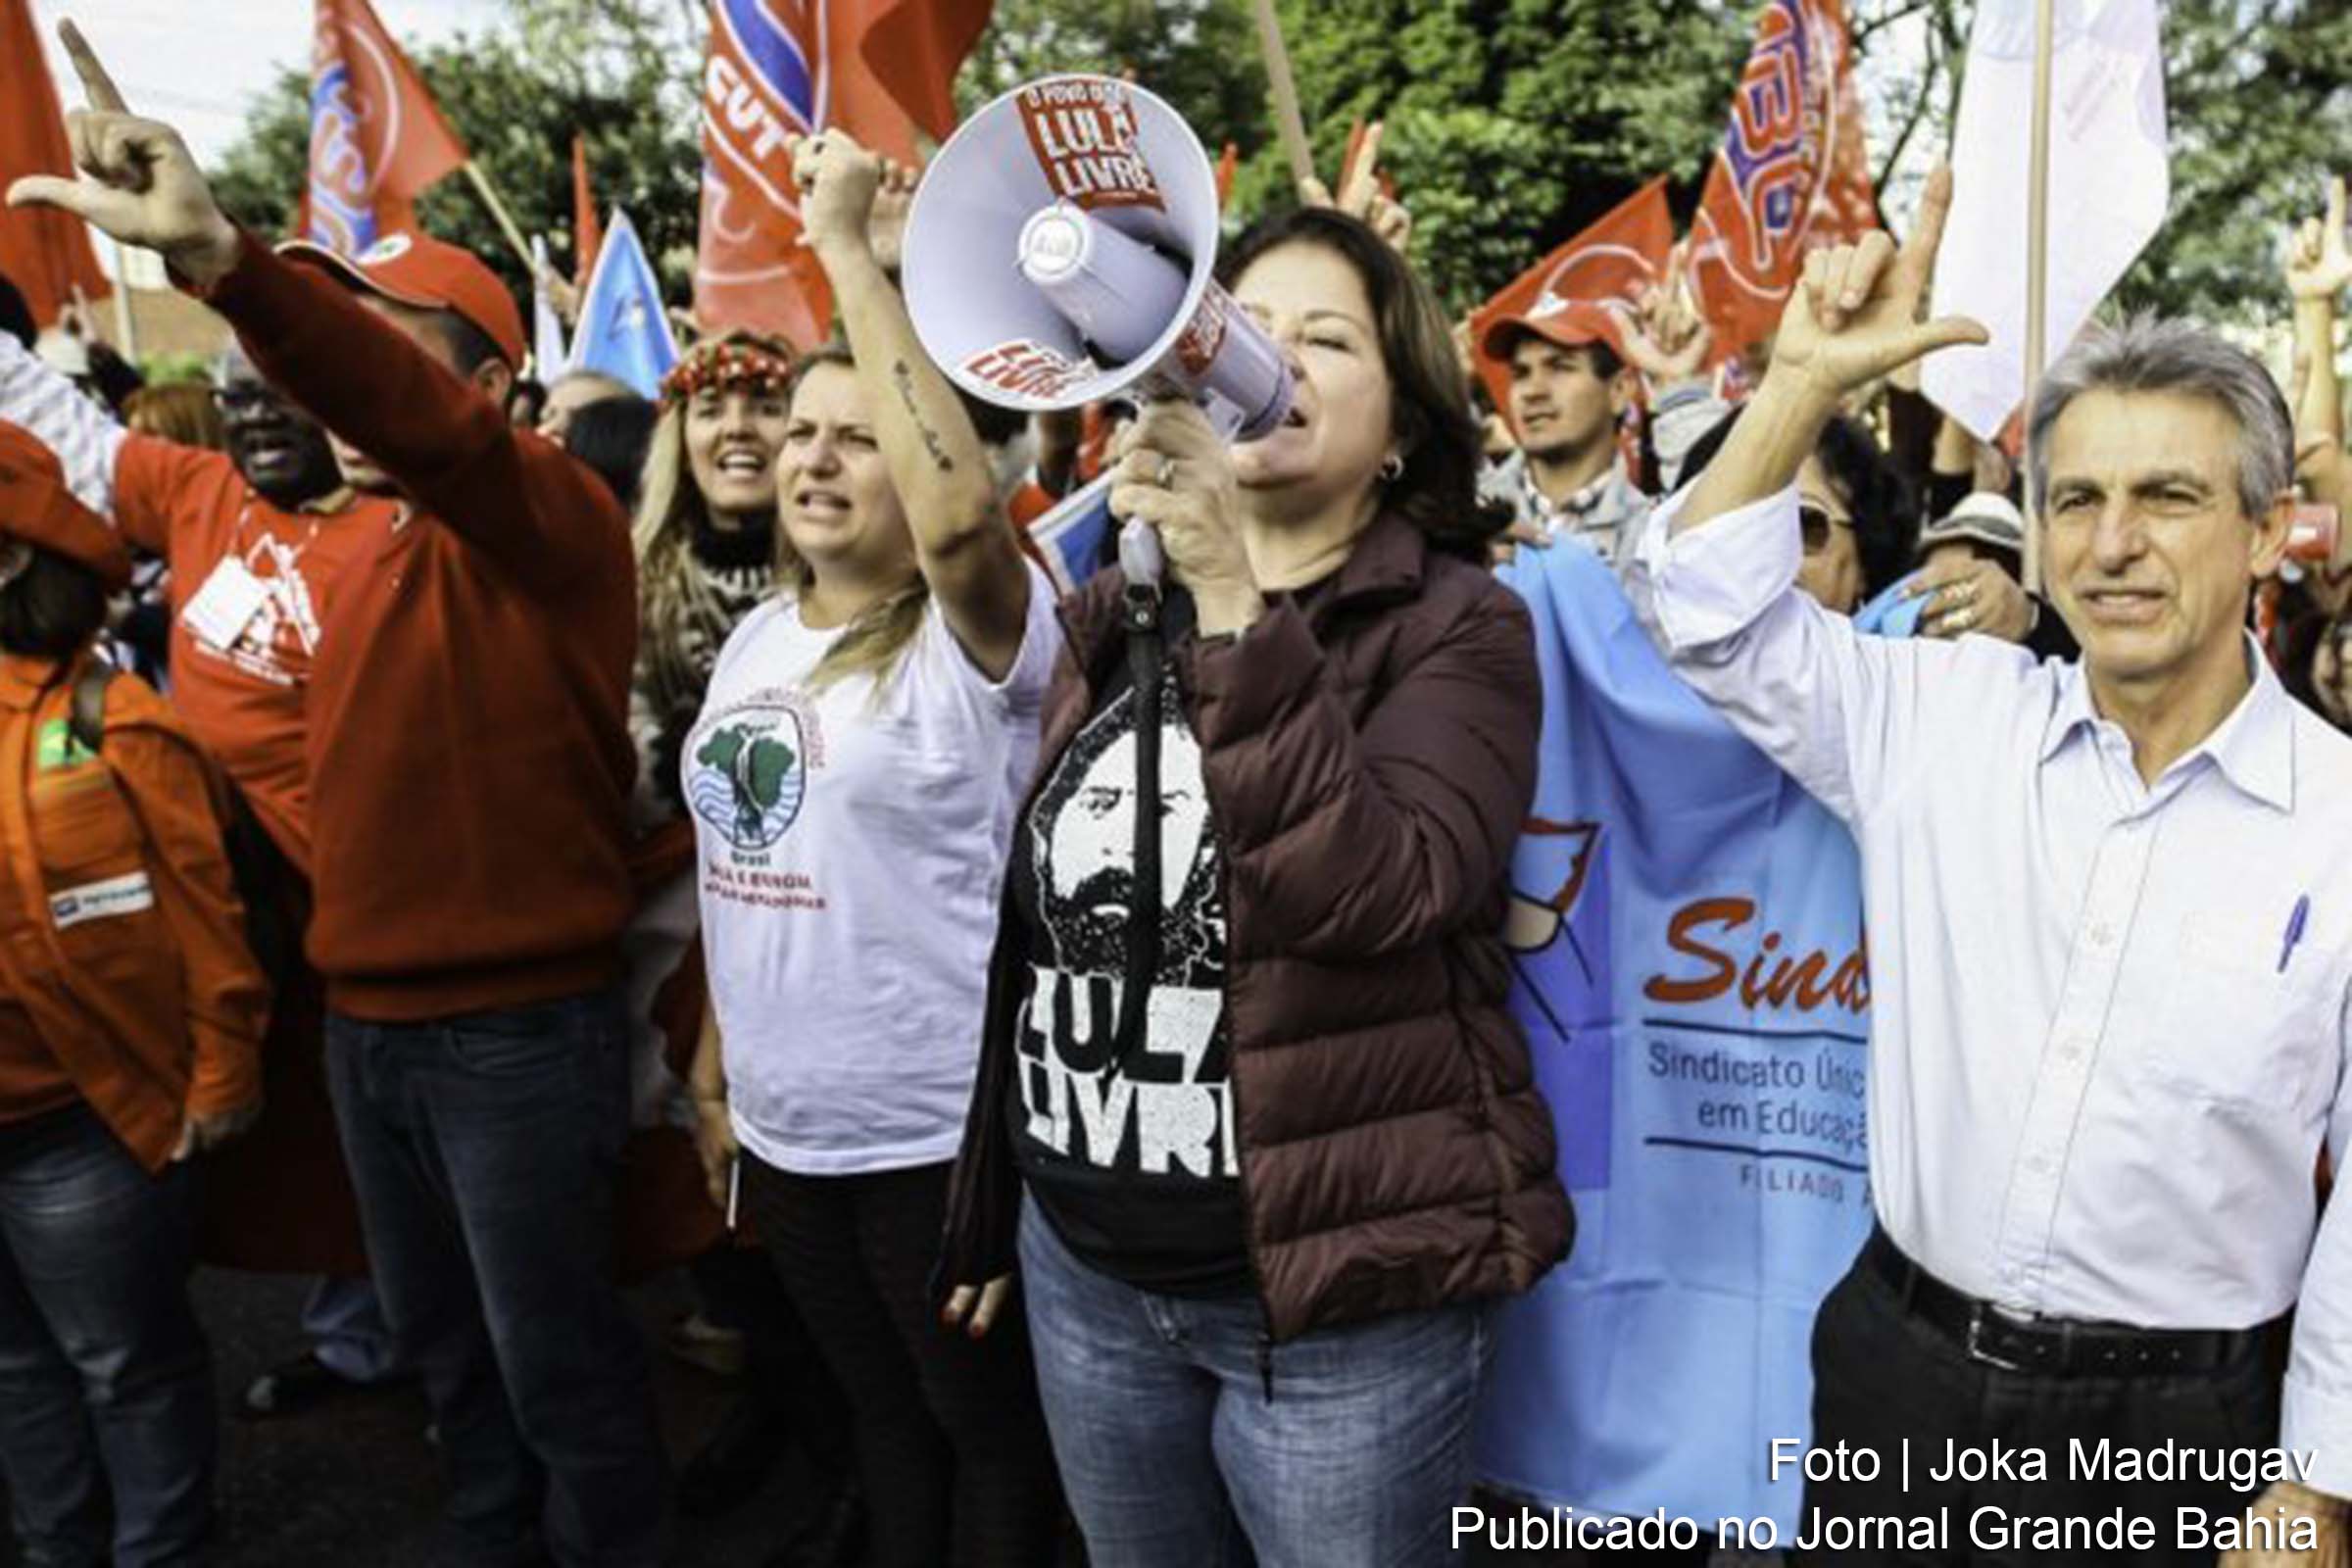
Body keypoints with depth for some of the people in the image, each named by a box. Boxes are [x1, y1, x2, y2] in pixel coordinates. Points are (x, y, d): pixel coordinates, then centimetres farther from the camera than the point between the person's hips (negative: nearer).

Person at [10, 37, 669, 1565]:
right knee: (442, 1339, 23)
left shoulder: (550, 516, -15)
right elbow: (365, 762, 16)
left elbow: (410, 420, -36)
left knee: (557, 1360, 7)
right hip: (367, 1023, 8)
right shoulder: (379, 546, 11)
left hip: (517, 1030, -8)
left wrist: (215, 254, -49)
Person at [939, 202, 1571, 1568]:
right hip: (1086, 1266, 5)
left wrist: (1236, 607, -30)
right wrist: (990, 1206, 16)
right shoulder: (1115, 616, 6)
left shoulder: (1456, 626, -9)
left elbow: (1377, 890, -26)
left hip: (1338, 1290, -5)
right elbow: (1041, 920, 11)